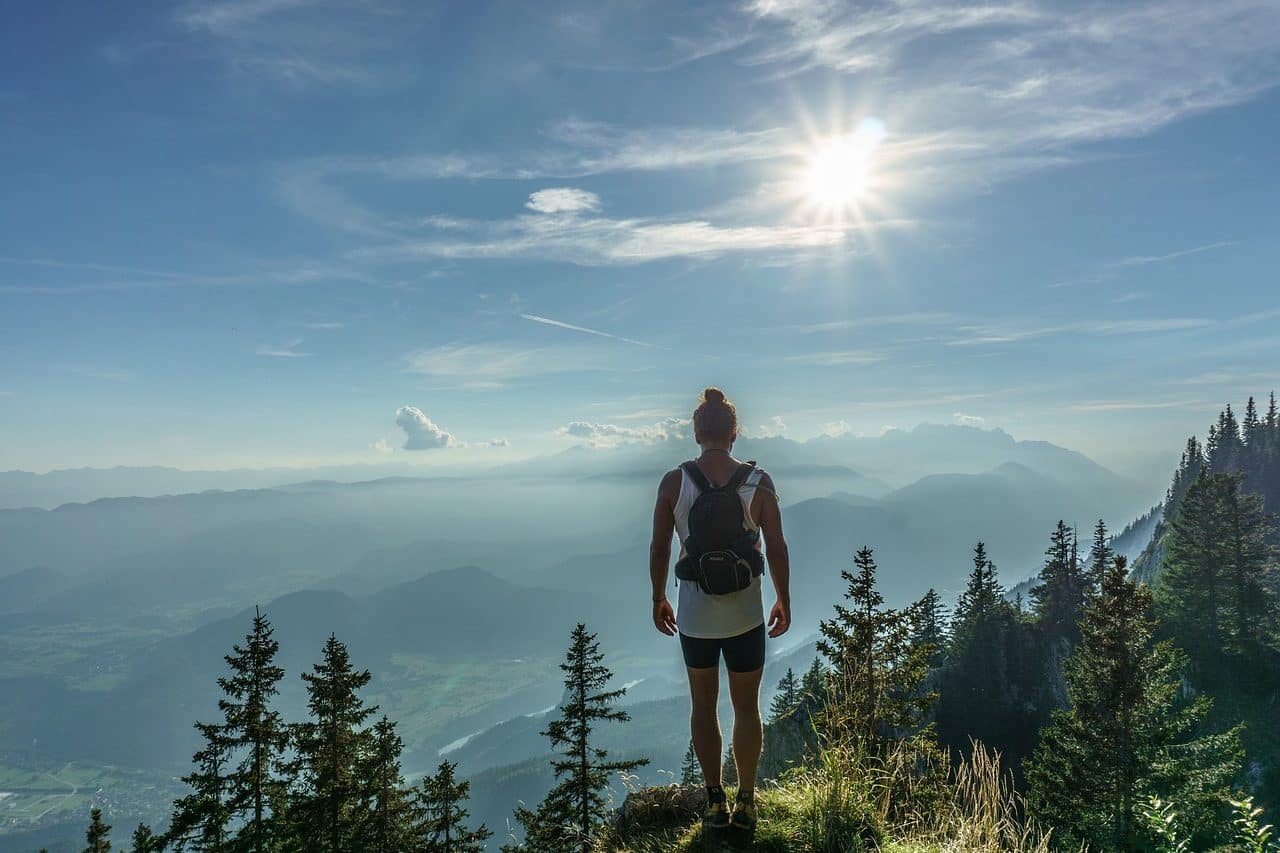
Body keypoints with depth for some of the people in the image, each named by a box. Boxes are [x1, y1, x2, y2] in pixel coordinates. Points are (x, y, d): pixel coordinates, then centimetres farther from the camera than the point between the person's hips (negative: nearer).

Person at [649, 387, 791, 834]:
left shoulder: (673, 482, -9)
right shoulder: (759, 482, -9)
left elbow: (659, 549, -4)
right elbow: (776, 548, -6)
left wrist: (658, 599, 10)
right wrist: (784, 601, 8)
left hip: (694, 615, 0)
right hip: (746, 615, 0)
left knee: (703, 706, 18)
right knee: (746, 708, 16)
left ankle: (715, 802, 25)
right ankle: (746, 803, 25)